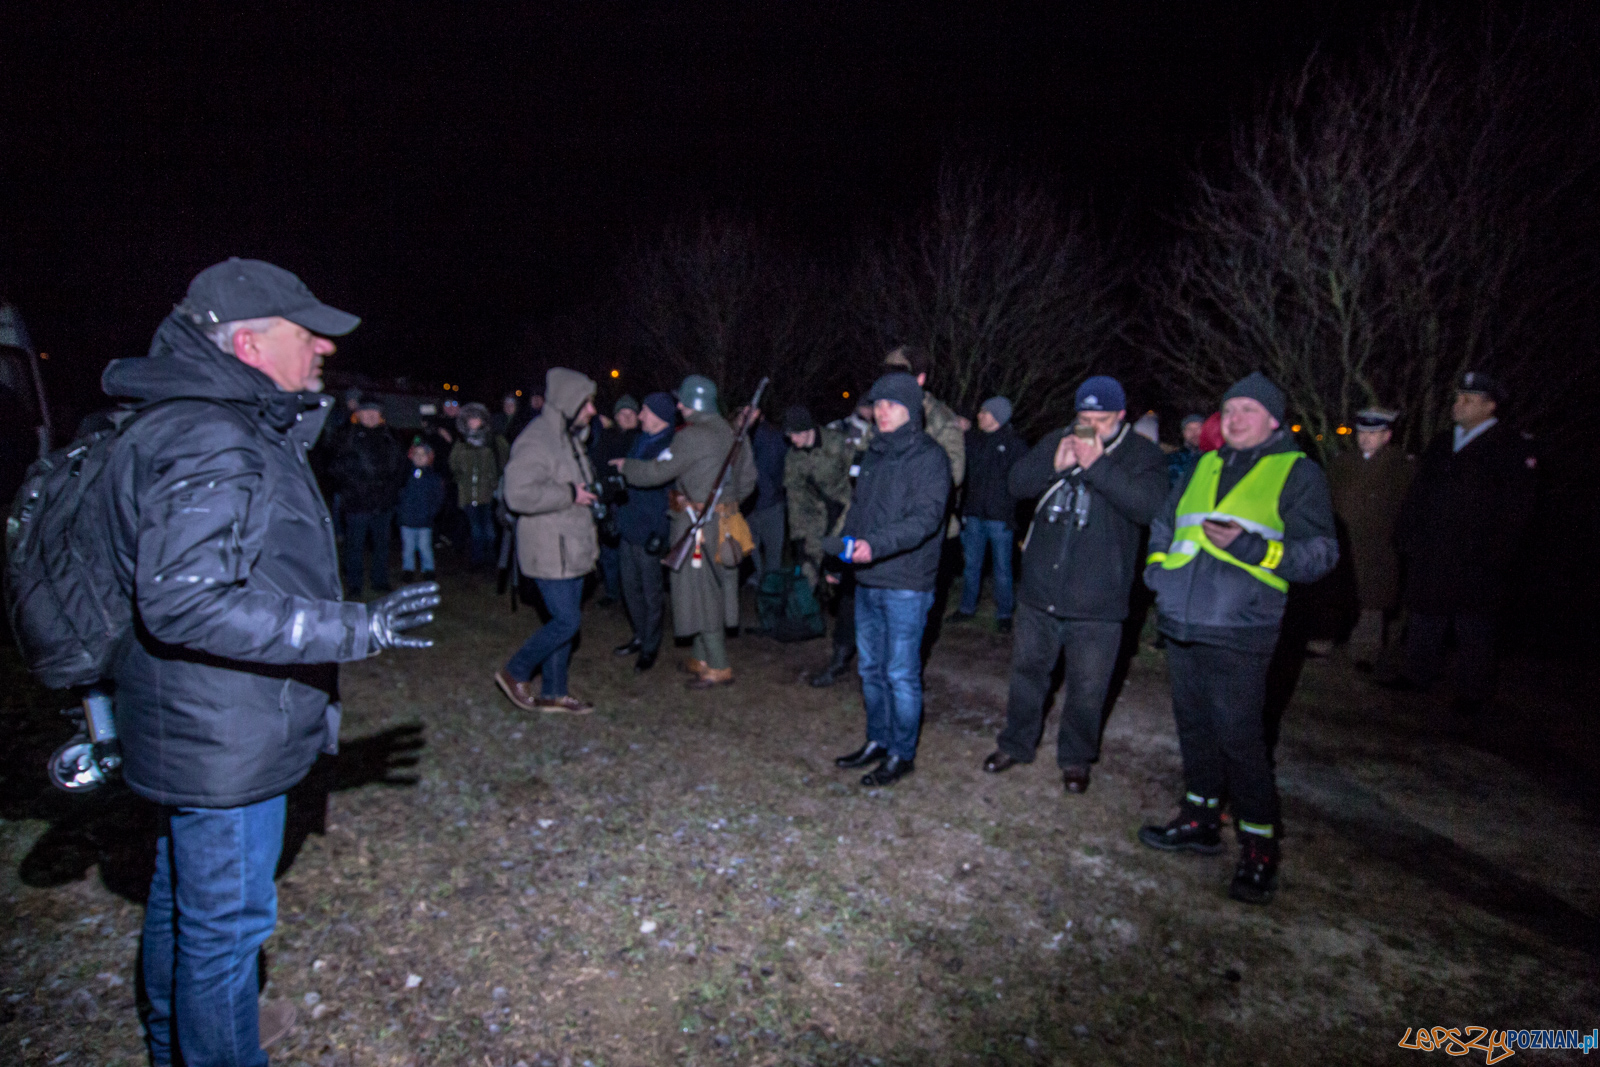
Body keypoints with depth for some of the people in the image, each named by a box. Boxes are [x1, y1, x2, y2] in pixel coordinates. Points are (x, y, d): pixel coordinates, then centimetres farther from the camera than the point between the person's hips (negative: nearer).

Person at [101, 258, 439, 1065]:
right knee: (225, 919, 7)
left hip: (204, 728, 11)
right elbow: (185, 601, -31)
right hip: (222, 737, -11)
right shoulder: (209, 444, -25)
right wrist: (354, 629, -32)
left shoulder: (233, 427, 8)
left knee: (183, 895, 28)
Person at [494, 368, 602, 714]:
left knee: (566, 621, 13)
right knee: (566, 621, -8)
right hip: (549, 552, -10)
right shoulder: (535, 441, -18)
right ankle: (515, 672, 14)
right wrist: (570, 494, -22)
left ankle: (553, 693, 23)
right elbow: (518, 494, -28)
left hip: (572, 549, 10)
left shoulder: (568, 438, 14)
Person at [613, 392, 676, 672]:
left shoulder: (670, 447, -16)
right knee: (630, 588, 18)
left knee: (651, 592, 4)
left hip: (649, 532, -9)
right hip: (628, 528, 9)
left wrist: (659, 533, -22)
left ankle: (650, 646, 18)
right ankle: (640, 636, 34)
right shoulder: (640, 440, 10)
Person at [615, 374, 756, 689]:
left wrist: (625, 466, 1)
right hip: (725, 519, 9)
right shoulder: (731, 433, 9)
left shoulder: (692, 437, -16)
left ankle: (719, 668, 5)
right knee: (713, 590, 15)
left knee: (702, 592, 0)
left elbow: (657, 471, -16)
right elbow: (748, 477, 15)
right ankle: (702, 658, 27)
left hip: (698, 523, -9)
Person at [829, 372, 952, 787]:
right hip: (867, 582, 8)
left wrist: (876, 544, -36)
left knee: (901, 674, 1)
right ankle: (877, 741, 32)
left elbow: (925, 518, -23)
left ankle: (902, 754, 18)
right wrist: (842, 552, 14)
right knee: (870, 667, 16)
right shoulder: (873, 454, 13)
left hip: (906, 586, -7)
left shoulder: (930, 457, -11)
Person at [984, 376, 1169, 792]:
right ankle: (1016, 744, 36)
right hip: (1040, 589, 3)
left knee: (1087, 687, 9)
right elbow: (1017, 483, 1)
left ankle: (1075, 758, 31)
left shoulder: (1144, 454, -4)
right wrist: (1054, 466, -17)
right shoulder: (1056, 441, 5)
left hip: (1098, 601, -3)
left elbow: (1150, 506, -20)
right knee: (1027, 669, 17)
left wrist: (1097, 466, -24)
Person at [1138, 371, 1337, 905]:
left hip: (1237, 634, -6)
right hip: (1181, 624, 6)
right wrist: (1157, 567, 9)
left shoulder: (1298, 473, -1)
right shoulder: (1205, 466, 14)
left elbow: (1321, 552, -8)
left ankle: (1259, 845, 14)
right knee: (1193, 724, 15)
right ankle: (1201, 819, 31)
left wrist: (1249, 546, -22)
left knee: (1237, 735, -3)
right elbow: (1163, 523, 25)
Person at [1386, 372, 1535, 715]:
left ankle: (1473, 692, 14)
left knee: (1473, 627, 4)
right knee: (1424, 619, 13)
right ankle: (1418, 674, 26)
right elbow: (1417, 496, 16)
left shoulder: (1512, 447, -4)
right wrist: (1406, 535, 8)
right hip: (1428, 557, 6)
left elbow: (1515, 507, -9)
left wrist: (1491, 552, -15)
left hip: (1474, 561, -5)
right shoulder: (1440, 445, 14)